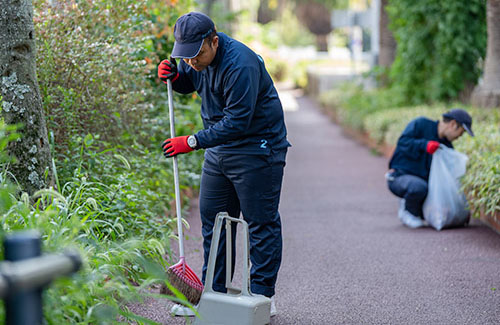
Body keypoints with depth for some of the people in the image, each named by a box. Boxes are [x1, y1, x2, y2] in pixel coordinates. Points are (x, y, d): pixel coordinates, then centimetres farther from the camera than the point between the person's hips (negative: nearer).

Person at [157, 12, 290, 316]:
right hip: (219, 149, 9)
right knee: (212, 220, 11)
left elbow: (237, 122, -29)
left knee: (261, 224, -1)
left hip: (256, 150, -9)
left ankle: (263, 297, 6)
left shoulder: (241, 65, -27)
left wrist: (192, 141, -28)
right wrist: (173, 75, -4)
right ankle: (213, 292, 21)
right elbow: (188, 83, 19)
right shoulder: (197, 57, 0)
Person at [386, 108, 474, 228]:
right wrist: (425, 145, -32)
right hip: (400, 177, -6)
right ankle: (407, 210, -7)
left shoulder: (446, 147, 8)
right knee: (419, 187, -39)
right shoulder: (421, 124, -7)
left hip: (422, 181, 6)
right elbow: (403, 142, -19)